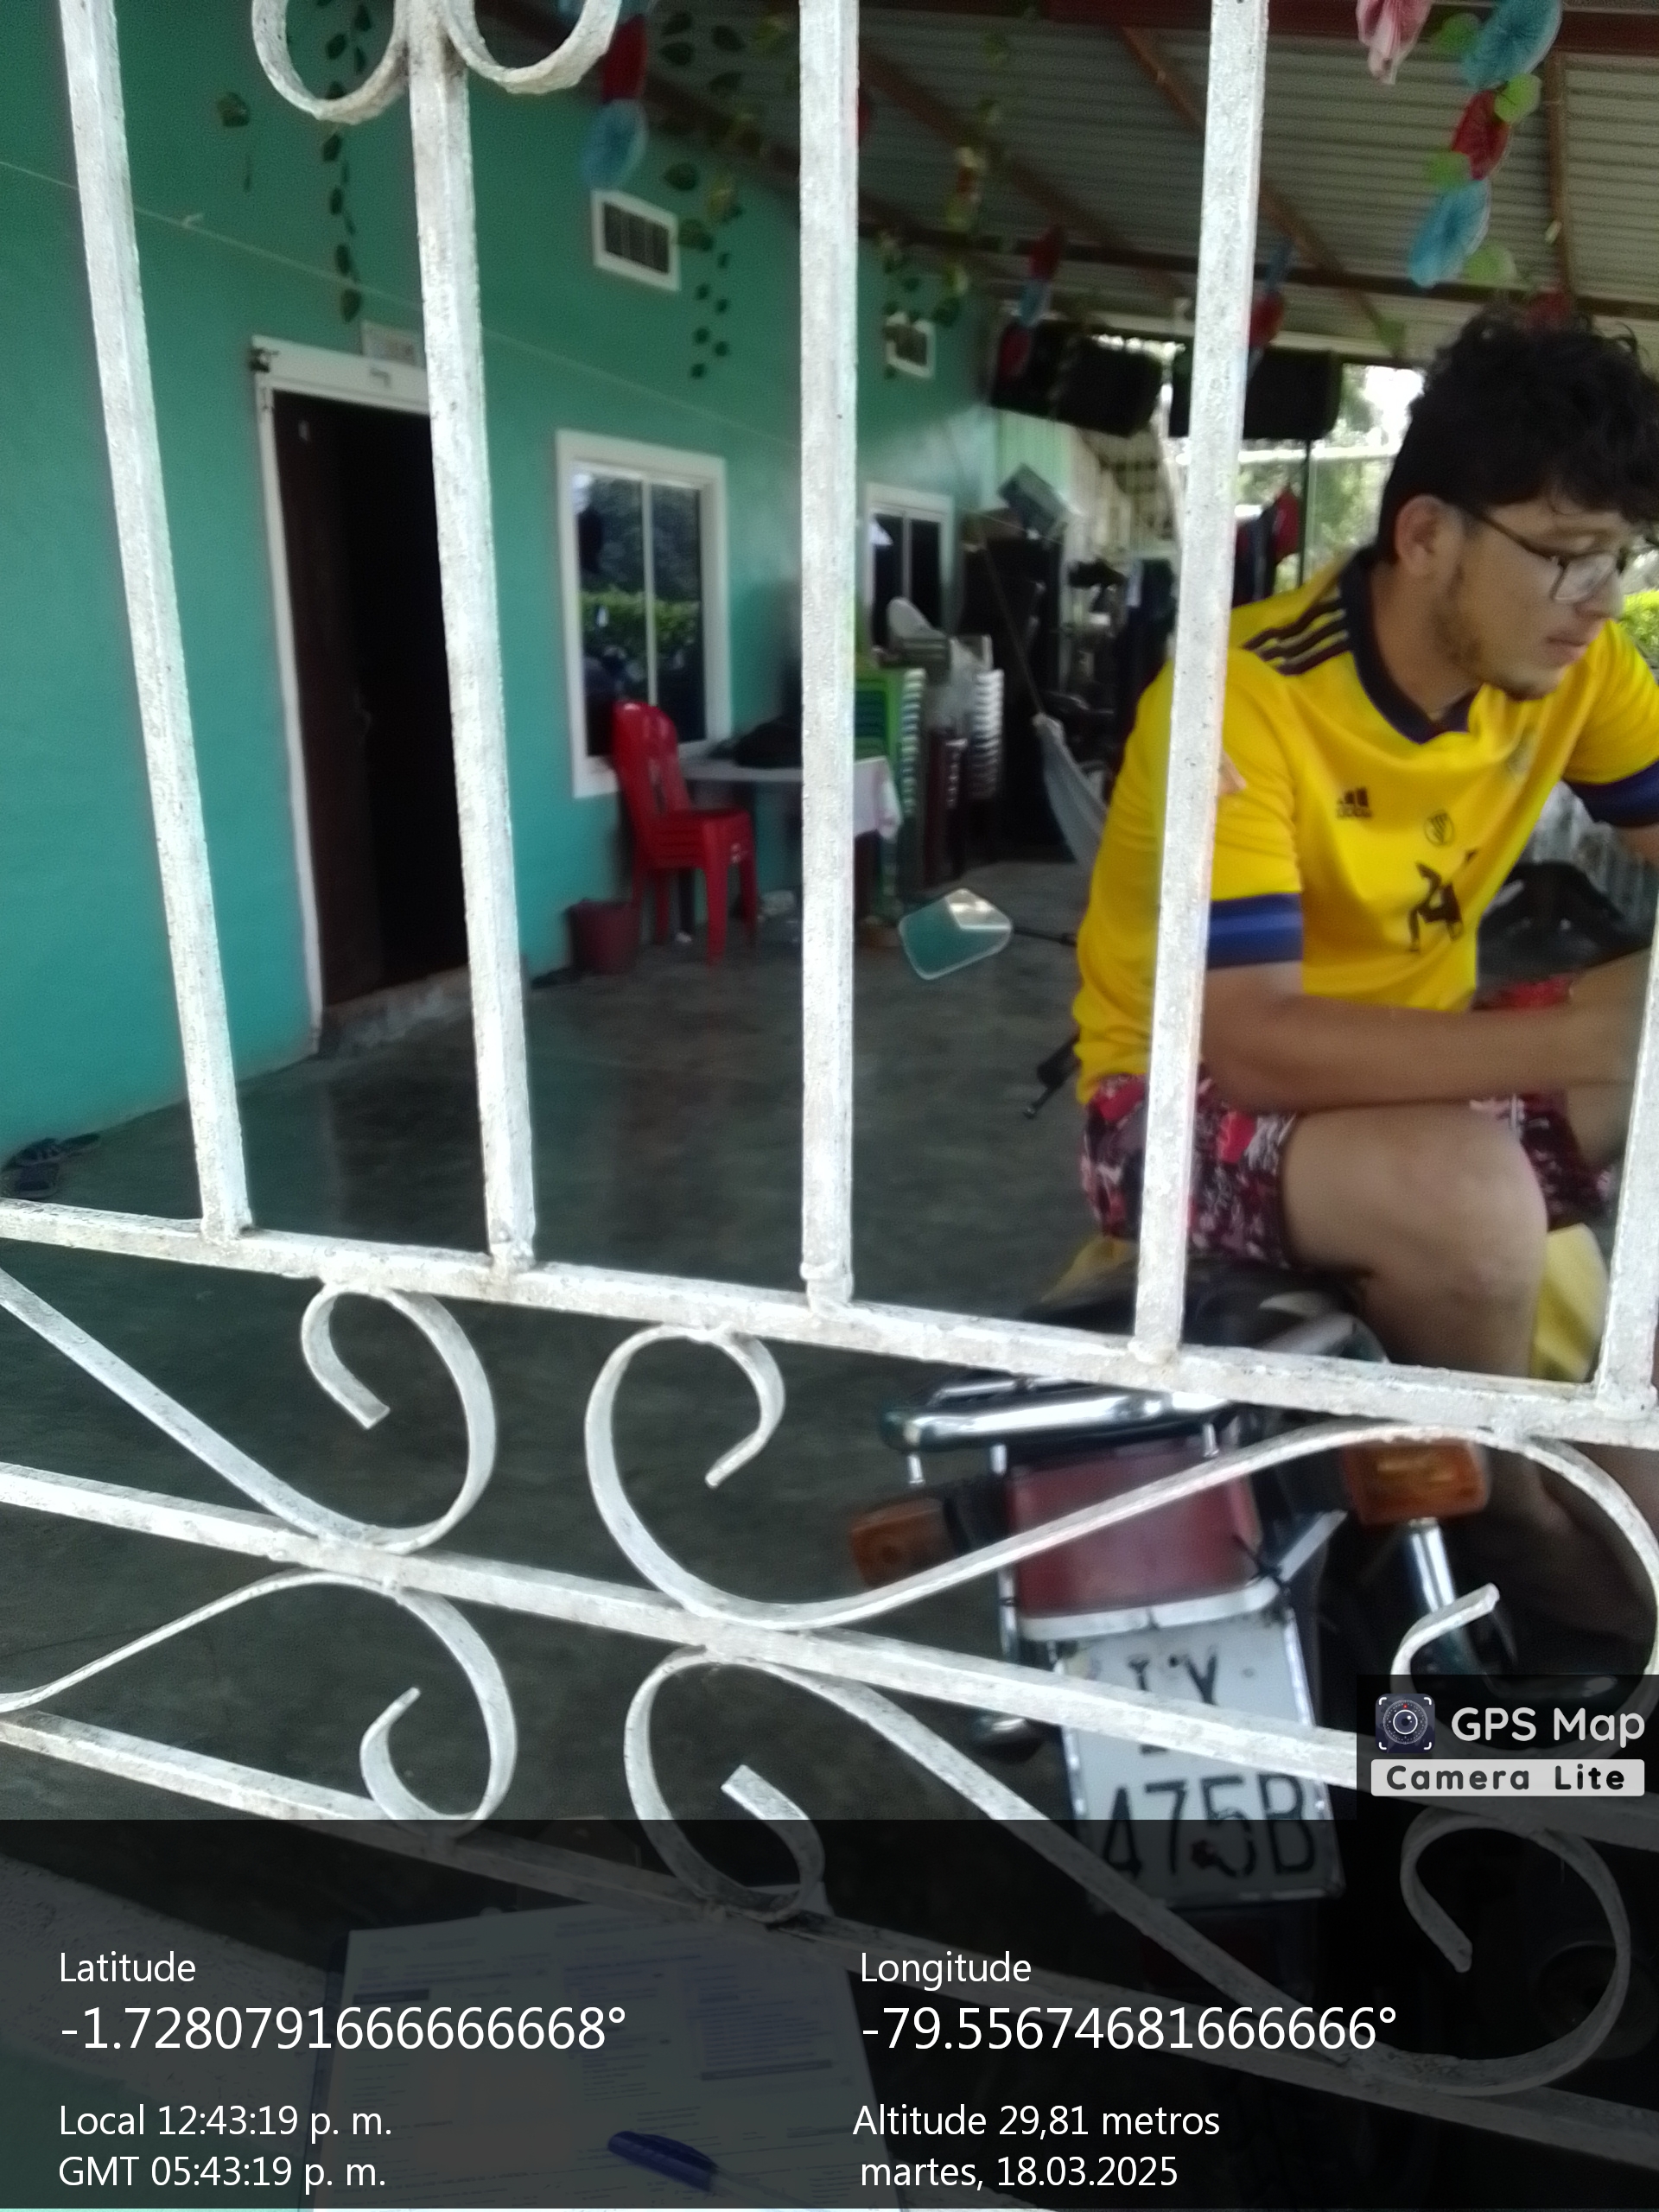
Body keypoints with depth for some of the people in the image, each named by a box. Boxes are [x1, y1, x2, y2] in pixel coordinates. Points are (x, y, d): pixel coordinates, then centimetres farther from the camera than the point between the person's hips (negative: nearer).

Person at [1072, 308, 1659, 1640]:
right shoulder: (1243, 697, -26)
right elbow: (1251, 1044, -32)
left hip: (1410, 1061, 7)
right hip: (1189, 1096, -6)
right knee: (1464, 1188, -34)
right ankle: (1524, 1516, -3)